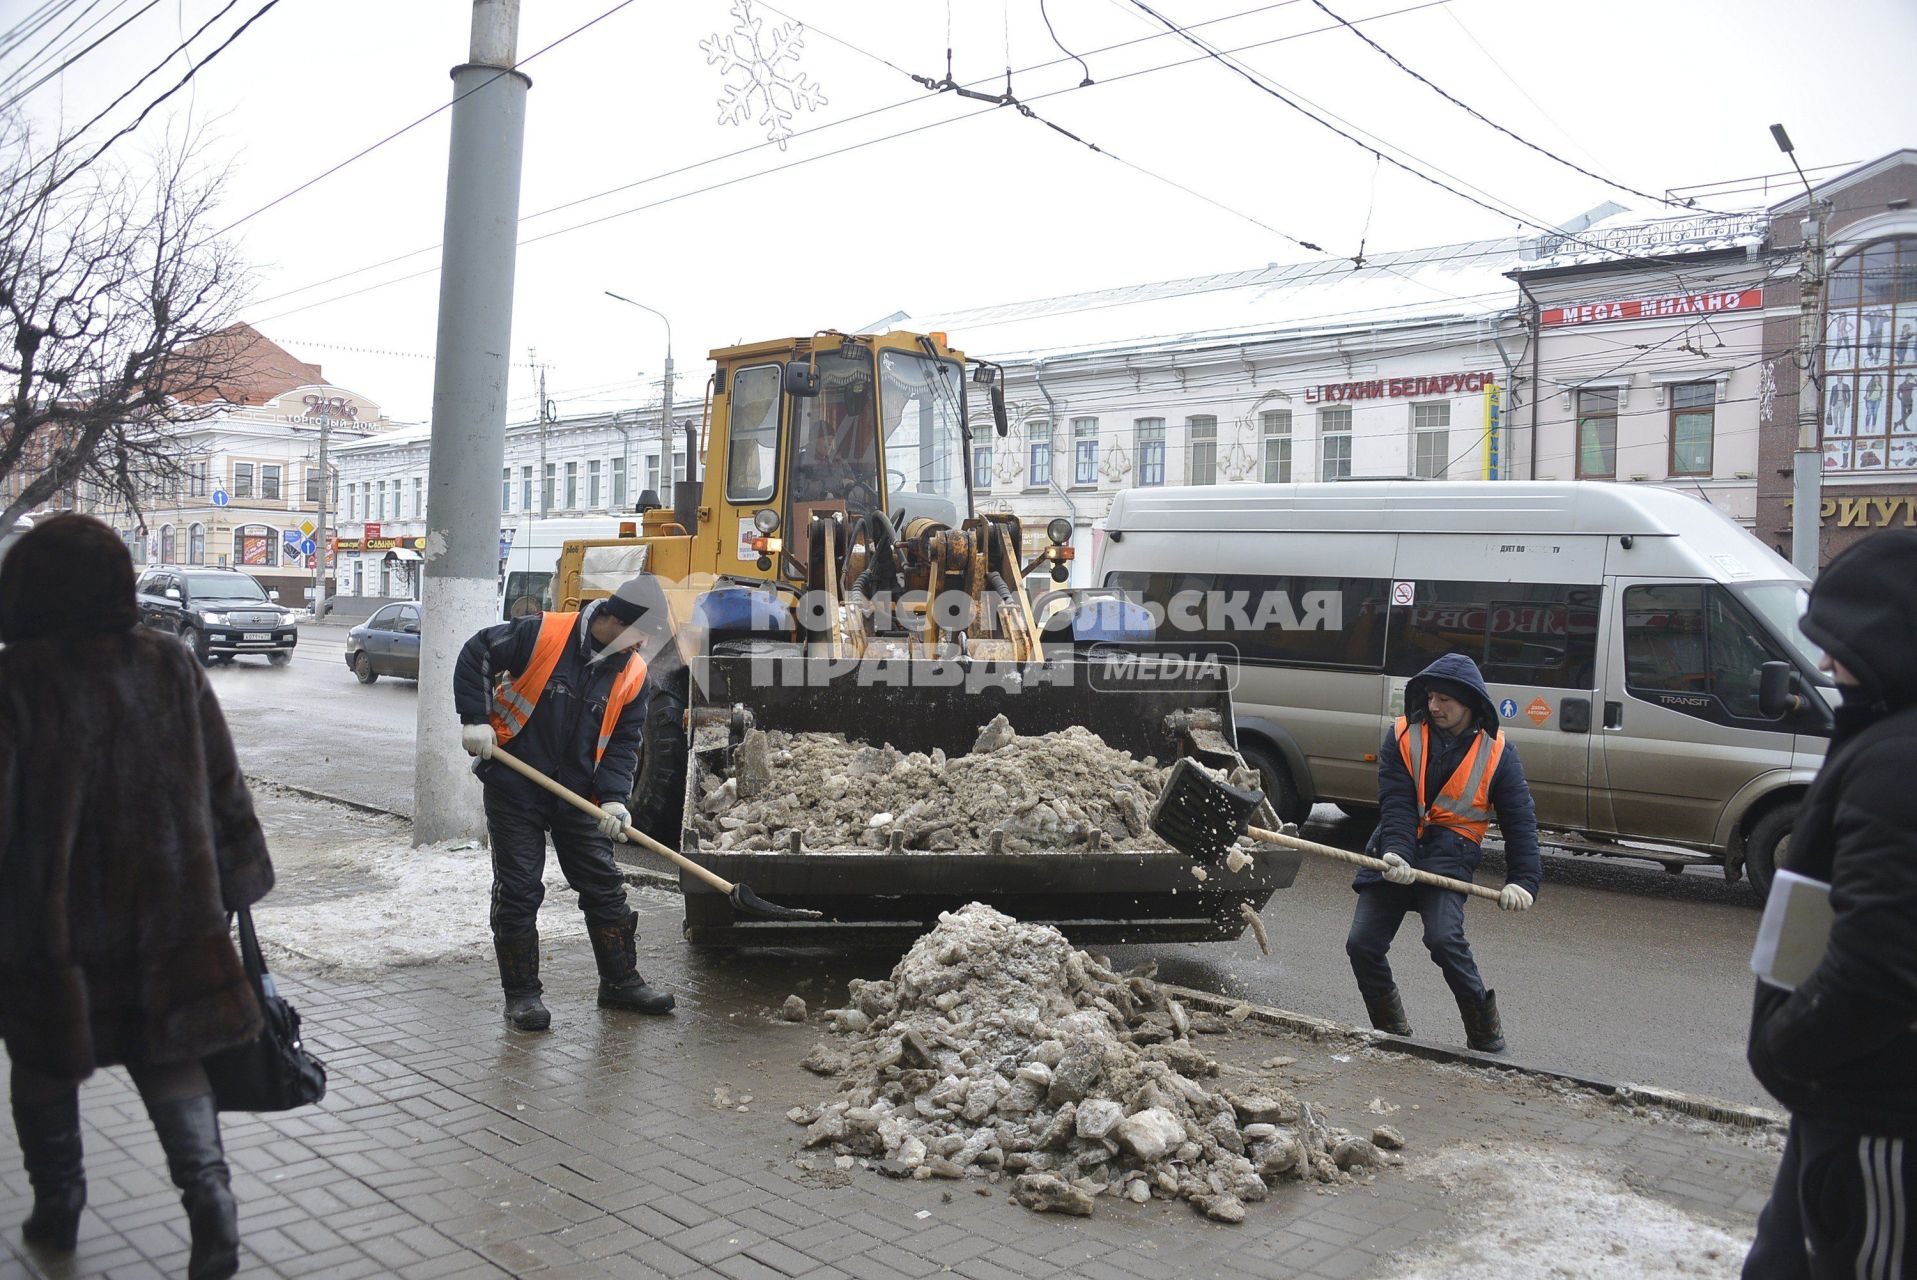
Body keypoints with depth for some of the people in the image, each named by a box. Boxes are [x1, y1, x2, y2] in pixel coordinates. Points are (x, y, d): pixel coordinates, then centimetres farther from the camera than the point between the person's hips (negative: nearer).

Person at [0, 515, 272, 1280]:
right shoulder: (171, 668, -1)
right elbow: (224, 790, 4)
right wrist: (236, 886, 14)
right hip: (168, 917, 3)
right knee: (171, 1063, 11)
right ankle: (210, 1204, -1)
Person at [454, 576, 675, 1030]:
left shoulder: (633, 672, -3)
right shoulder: (541, 634, -16)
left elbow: (624, 742, 1)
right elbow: (476, 655, -7)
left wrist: (613, 797, -12)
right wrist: (476, 719, -14)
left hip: (579, 794, 4)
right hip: (514, 788, -4)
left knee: (604, 886, 8)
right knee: (518, 890, 1)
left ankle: (621, 981, 21)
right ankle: (521, 993, 14)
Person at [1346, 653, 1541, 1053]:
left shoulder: (1496, 751, -1)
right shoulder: (1403, 736, 0)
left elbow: (1519, 820, 1)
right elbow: (1396, 804, -9)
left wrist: (1523, 881, -11)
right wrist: (1396, 853, -25)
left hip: (1449, 854, -3)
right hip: (1397, 851, 3)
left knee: (1443, 938, -26)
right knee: (1362, 945, -4)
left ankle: (1486, 1032, -3)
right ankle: (1392, 1031, 19)